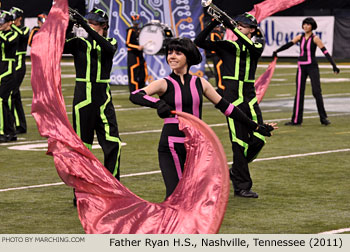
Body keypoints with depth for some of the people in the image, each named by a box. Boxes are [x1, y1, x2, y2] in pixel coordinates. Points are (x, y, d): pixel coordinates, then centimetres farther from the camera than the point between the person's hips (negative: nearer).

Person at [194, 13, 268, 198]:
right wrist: (213, 24, -13)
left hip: (250, 97, 3)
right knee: (240, 142, -7)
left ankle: (236, 171, 21)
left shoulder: (256, 47, 11)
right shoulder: (226, 46, 8)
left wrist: (232, 28, -22)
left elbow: (250, 46, -13)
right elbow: (199, 42, 0)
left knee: (258, 139, -3)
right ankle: (241, 186, -3)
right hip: (231, 96, -3)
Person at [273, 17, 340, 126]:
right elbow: (289, 44, 3)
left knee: (316, 92, -8)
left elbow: (325, 52, -10)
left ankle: (323, 118, 0)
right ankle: (296, 119, 7)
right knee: (299, 92, 4)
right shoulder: (300, 37, 8)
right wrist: (277, 51, -9)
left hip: (312, 67, -4)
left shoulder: (315, 38, -6)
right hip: (301, 67, 4)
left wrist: (334, 65, -16)